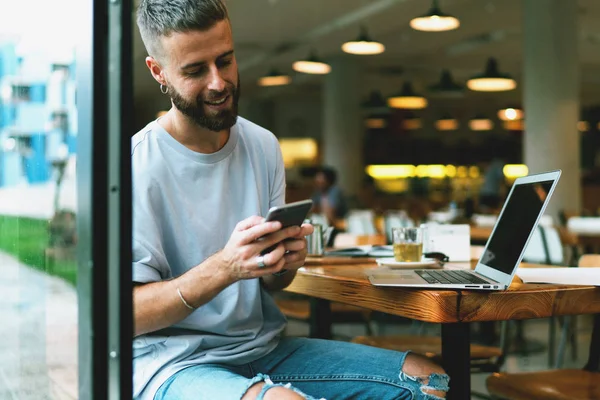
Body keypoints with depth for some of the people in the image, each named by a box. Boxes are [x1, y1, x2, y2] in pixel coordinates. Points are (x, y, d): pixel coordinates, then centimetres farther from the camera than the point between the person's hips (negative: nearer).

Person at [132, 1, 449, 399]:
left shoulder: (263, 146, 6)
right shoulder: (137, 166, -13)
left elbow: (271, 284, 12)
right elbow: (127, 316, -15)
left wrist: (284, 262, -12)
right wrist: (224, 267, -28)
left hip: (263, 347, 6)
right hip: (173, 362, -6)